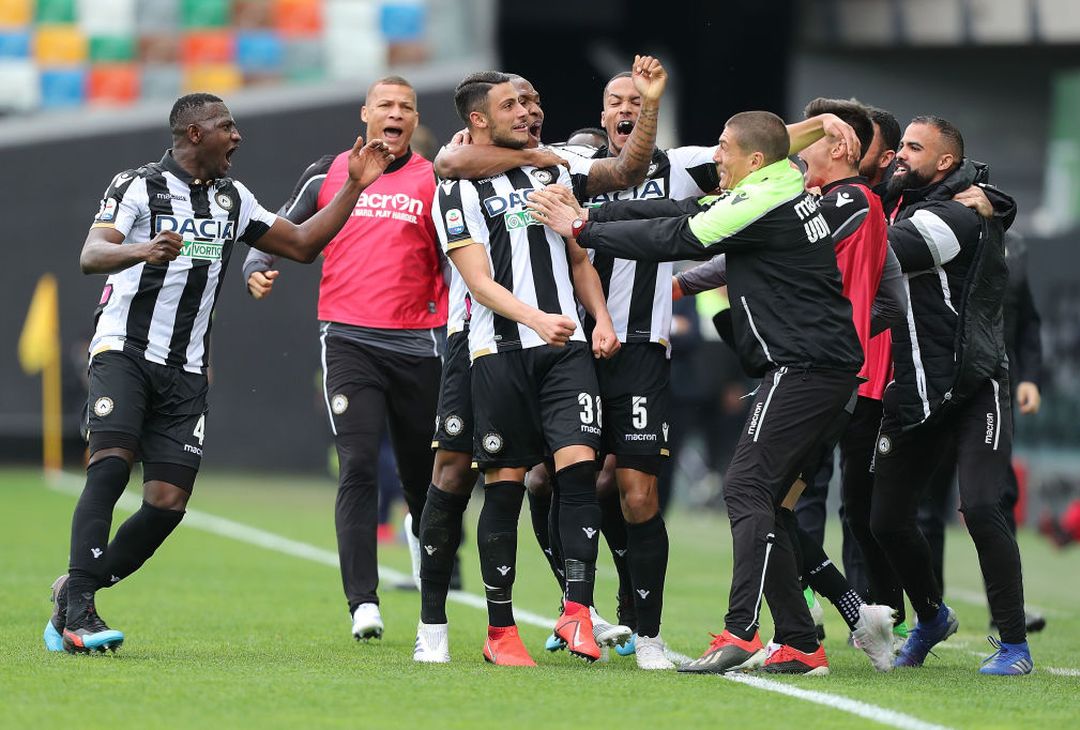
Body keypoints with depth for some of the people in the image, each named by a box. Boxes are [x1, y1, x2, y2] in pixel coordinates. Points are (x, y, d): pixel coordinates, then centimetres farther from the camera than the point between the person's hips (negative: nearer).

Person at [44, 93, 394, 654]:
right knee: (111, 465, -24)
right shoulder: (139, 185, -5)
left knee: (169, 501, -6)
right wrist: (143, 251, -40)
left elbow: (302, 245, 22)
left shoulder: (232, 198, 16)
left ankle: (75, 591, 8)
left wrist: (355, 186, 14)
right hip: (125, 350, -6)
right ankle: (78, 607, -27)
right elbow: (91, 255, -19)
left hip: (185, 370, 6)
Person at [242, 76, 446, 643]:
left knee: (422, 472, 10)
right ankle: (363, 602, -16)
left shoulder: (433, 181, 5)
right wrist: (257, 267, 0)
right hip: (349, 339, -1)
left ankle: (421, 530, 45)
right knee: (358, 466, -15)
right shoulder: (328, 174, 9)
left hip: (417, 342, 1)